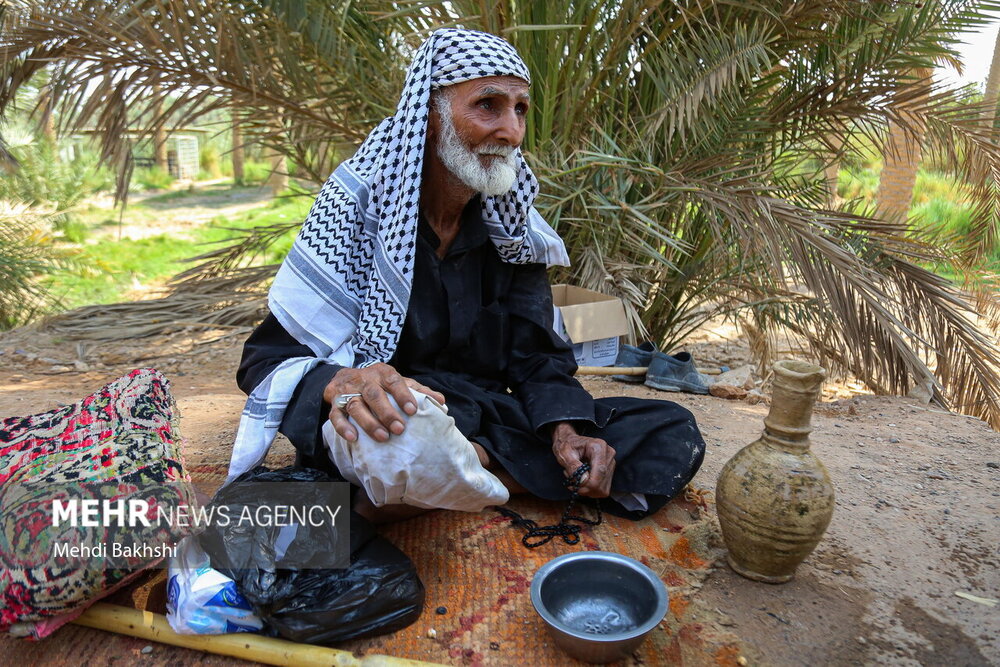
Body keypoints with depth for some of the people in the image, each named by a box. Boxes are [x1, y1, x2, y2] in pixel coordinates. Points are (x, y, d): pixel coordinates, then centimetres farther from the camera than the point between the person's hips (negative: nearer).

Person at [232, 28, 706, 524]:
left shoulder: (509, 223, 4)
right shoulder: (359, 202, -10)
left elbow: (534, 354, 4)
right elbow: (270, 357, -12)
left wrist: (566, 430, -17)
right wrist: (338, 384, -35)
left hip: (484, 420, 6)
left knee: (674, 437, -10)